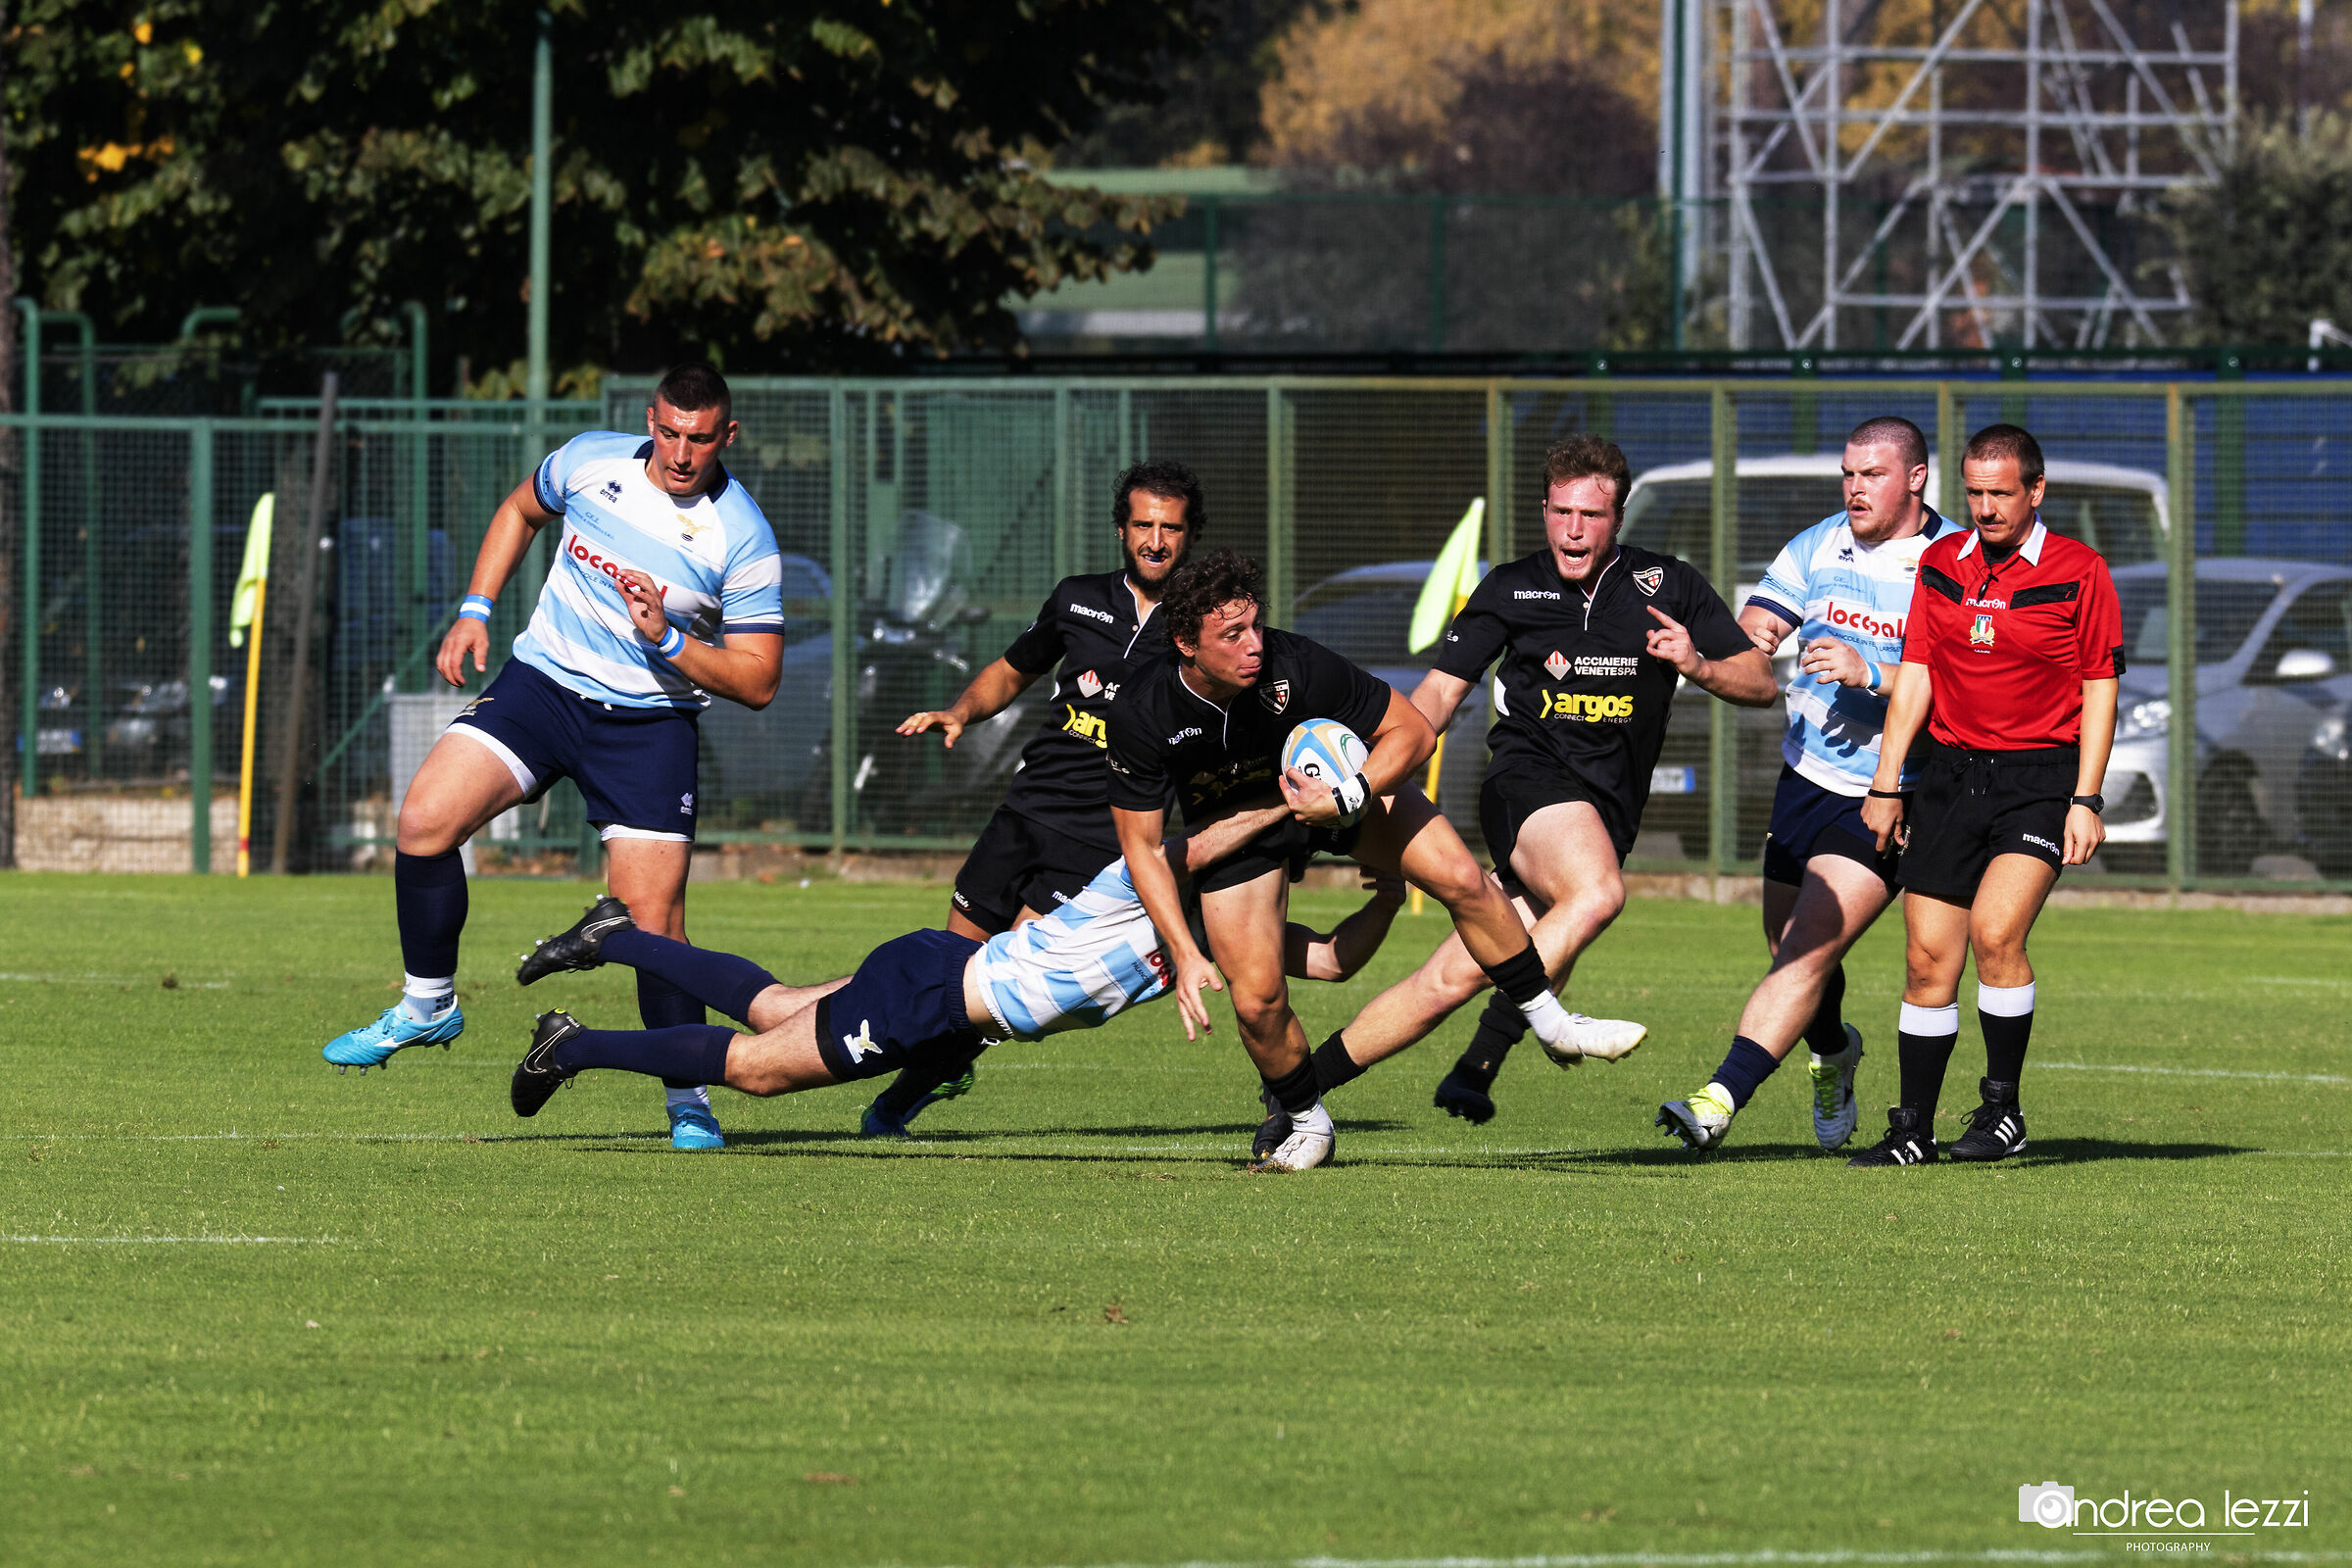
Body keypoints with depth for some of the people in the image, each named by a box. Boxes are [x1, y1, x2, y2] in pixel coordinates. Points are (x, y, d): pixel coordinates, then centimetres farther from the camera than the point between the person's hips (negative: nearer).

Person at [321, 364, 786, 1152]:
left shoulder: (743, 540, -13)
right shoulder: (589, 461, -4)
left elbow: (757, 681, -9)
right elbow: (520, 510, 19)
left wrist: (671, 643, -23)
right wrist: (474, 612, 10)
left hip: (648, 723, -3)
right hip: (542, 680, 3)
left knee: (652, 915, -10)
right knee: (427, 817, -16)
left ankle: (690, 1099, 7)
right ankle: (427, 1005, 4)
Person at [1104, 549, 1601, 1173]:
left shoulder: (1296, 666, -33)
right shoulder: (1142, 714, -29)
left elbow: (1413, 731, -21)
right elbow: (1140, 843, -17)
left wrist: (1346, 799, -37)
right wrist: (1184, 954, -24)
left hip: (1336, 786, 0)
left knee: (1461, 881, -19)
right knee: (1257, 1002, -12)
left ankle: (1549, 1020, 1)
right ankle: (1303, 1120, 17)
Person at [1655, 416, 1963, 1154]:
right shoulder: (1818, 547, 5)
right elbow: (1748, 637, 3)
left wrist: (1872, 674, -28)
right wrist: (1750, 637, -21)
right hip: (1806, 779, 6)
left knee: (1810, 952, -16)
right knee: (1789, 948, 16)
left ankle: (1721, 1099, -23)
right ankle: (1834, 1054, 47)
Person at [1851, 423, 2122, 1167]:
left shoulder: (2079, 573, -4)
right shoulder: (1939, 564, 7)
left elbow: (2099, 690, -3)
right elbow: (1914, 676, 9)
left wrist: (2085, 801, -9)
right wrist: (1885, 784, 4)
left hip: (2039, 777, -4)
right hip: (1950, 771, 4)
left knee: (1996, 930, -22)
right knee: (1928, 958, 0)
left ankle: (2003, 1109, -9)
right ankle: (1913, 1129, 10)